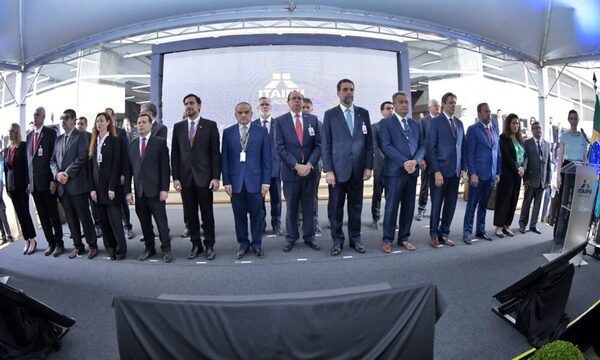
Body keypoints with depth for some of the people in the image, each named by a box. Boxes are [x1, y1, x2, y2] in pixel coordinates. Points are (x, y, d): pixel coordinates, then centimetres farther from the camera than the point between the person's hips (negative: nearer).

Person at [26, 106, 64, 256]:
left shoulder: (50, 133, -4)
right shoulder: (29, 136, 14)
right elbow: (28, 159, 14)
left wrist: (53, 180, -14)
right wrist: (29, 181, 9)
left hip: (47, 181, -6)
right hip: (33, 183, 6)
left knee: (53, 214, 2)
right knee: (43, 216, 9)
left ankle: (59, 243, 13)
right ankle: (51, 243, 18)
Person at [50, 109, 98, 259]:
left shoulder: (80, 136, -2)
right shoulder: (59, 139, 17)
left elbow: (81, 158, -12)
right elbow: (53, 160, 14)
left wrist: (67, 174, -14)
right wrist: (57, 174, -5)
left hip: (77, 184, -6)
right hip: (62, 185, 6)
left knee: (84, 217, -1)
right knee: (71, 218, 10)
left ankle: (92, 245, 10)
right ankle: (77, 246, 20)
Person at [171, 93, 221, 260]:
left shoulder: (210, 125, 1)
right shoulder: (178, 127, 10)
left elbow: (215, 153, -2)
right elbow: (174, 154, 9)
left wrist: (216, 177, -8)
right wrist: (175, 177, 1)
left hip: (204, 177, -3)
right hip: (185, 178, 3)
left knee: (207, 213, 4)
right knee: (190, 214, 8)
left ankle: (209, 245, 17)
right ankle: (195, 245, 21)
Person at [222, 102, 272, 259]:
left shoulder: (262, 131, 4)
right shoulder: (228, 132, 7)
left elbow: (267, 158, 1)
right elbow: (224, 159, 5)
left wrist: (266, 181, -4)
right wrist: (226, 182, -2)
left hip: (255, 180, -1)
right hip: (235, 181, 1)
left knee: (257, 215, 6)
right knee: (239, 215, 8)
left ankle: (256, 244, 22)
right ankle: (243, 244, 23)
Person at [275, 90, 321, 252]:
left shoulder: (313, 119, 6)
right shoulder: (280, 121, 0)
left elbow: (318, 145, 2)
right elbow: (280, 147, -6)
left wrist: (309, 164, -11)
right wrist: (296, 165, -14)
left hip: (309, 170, 2)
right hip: (290, 171, -2)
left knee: (309, 207, 9)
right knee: (291, 207, 9)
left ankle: (309, 237, 22)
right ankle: (291, 237, 21)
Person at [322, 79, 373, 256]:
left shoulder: (363, 113, 9)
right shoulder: (330, 114, 2)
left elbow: (369, 142, 9)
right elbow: (325, 144, -2)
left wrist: (369, 166, 1)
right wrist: (328, 170, -9)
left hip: (358, 168, 2)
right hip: (338, 168, -2)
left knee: (356, 206, 10)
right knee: (336, 207, 4)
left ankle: (355, 238, 23)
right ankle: (337, 240, 18)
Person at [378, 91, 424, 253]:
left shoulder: (415, 124, 16)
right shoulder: (386, 123, -1)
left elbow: (422, 145, 10)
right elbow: (386, 146, -11)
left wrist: (415, 161, -10)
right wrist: (404, 162, -17)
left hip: (412, 171, 5)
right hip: (394, 171, -5)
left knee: (409, 207, 9)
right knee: (391, 207, -1)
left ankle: (404, 238, 21)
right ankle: (387, 240, 10)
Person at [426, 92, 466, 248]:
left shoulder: (459, 123, 13)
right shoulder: (435, 122, -4)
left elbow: (462, 147, 14)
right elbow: (430, 148, -10)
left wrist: (463, 169, 5)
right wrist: (436, 171, -15)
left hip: (455, 172, 5)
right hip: (440, 171, -5)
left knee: (451, 205, 9)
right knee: (436, 205, 4)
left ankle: (444, 234, 22)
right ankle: (434, 235, 18)